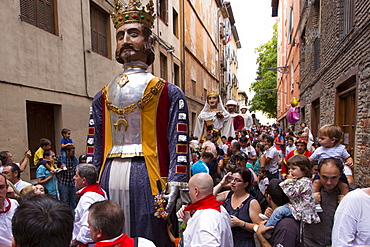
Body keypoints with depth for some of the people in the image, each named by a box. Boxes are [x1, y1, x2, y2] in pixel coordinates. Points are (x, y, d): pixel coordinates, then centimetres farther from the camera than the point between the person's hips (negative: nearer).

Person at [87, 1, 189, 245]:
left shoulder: (169, 93, 1)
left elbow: (179, 144, -6)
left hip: (146, 175, -3)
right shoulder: (102, 98, 13)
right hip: (110, 177, 4)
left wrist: (174, 188, -13)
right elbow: (94, 147, 13)